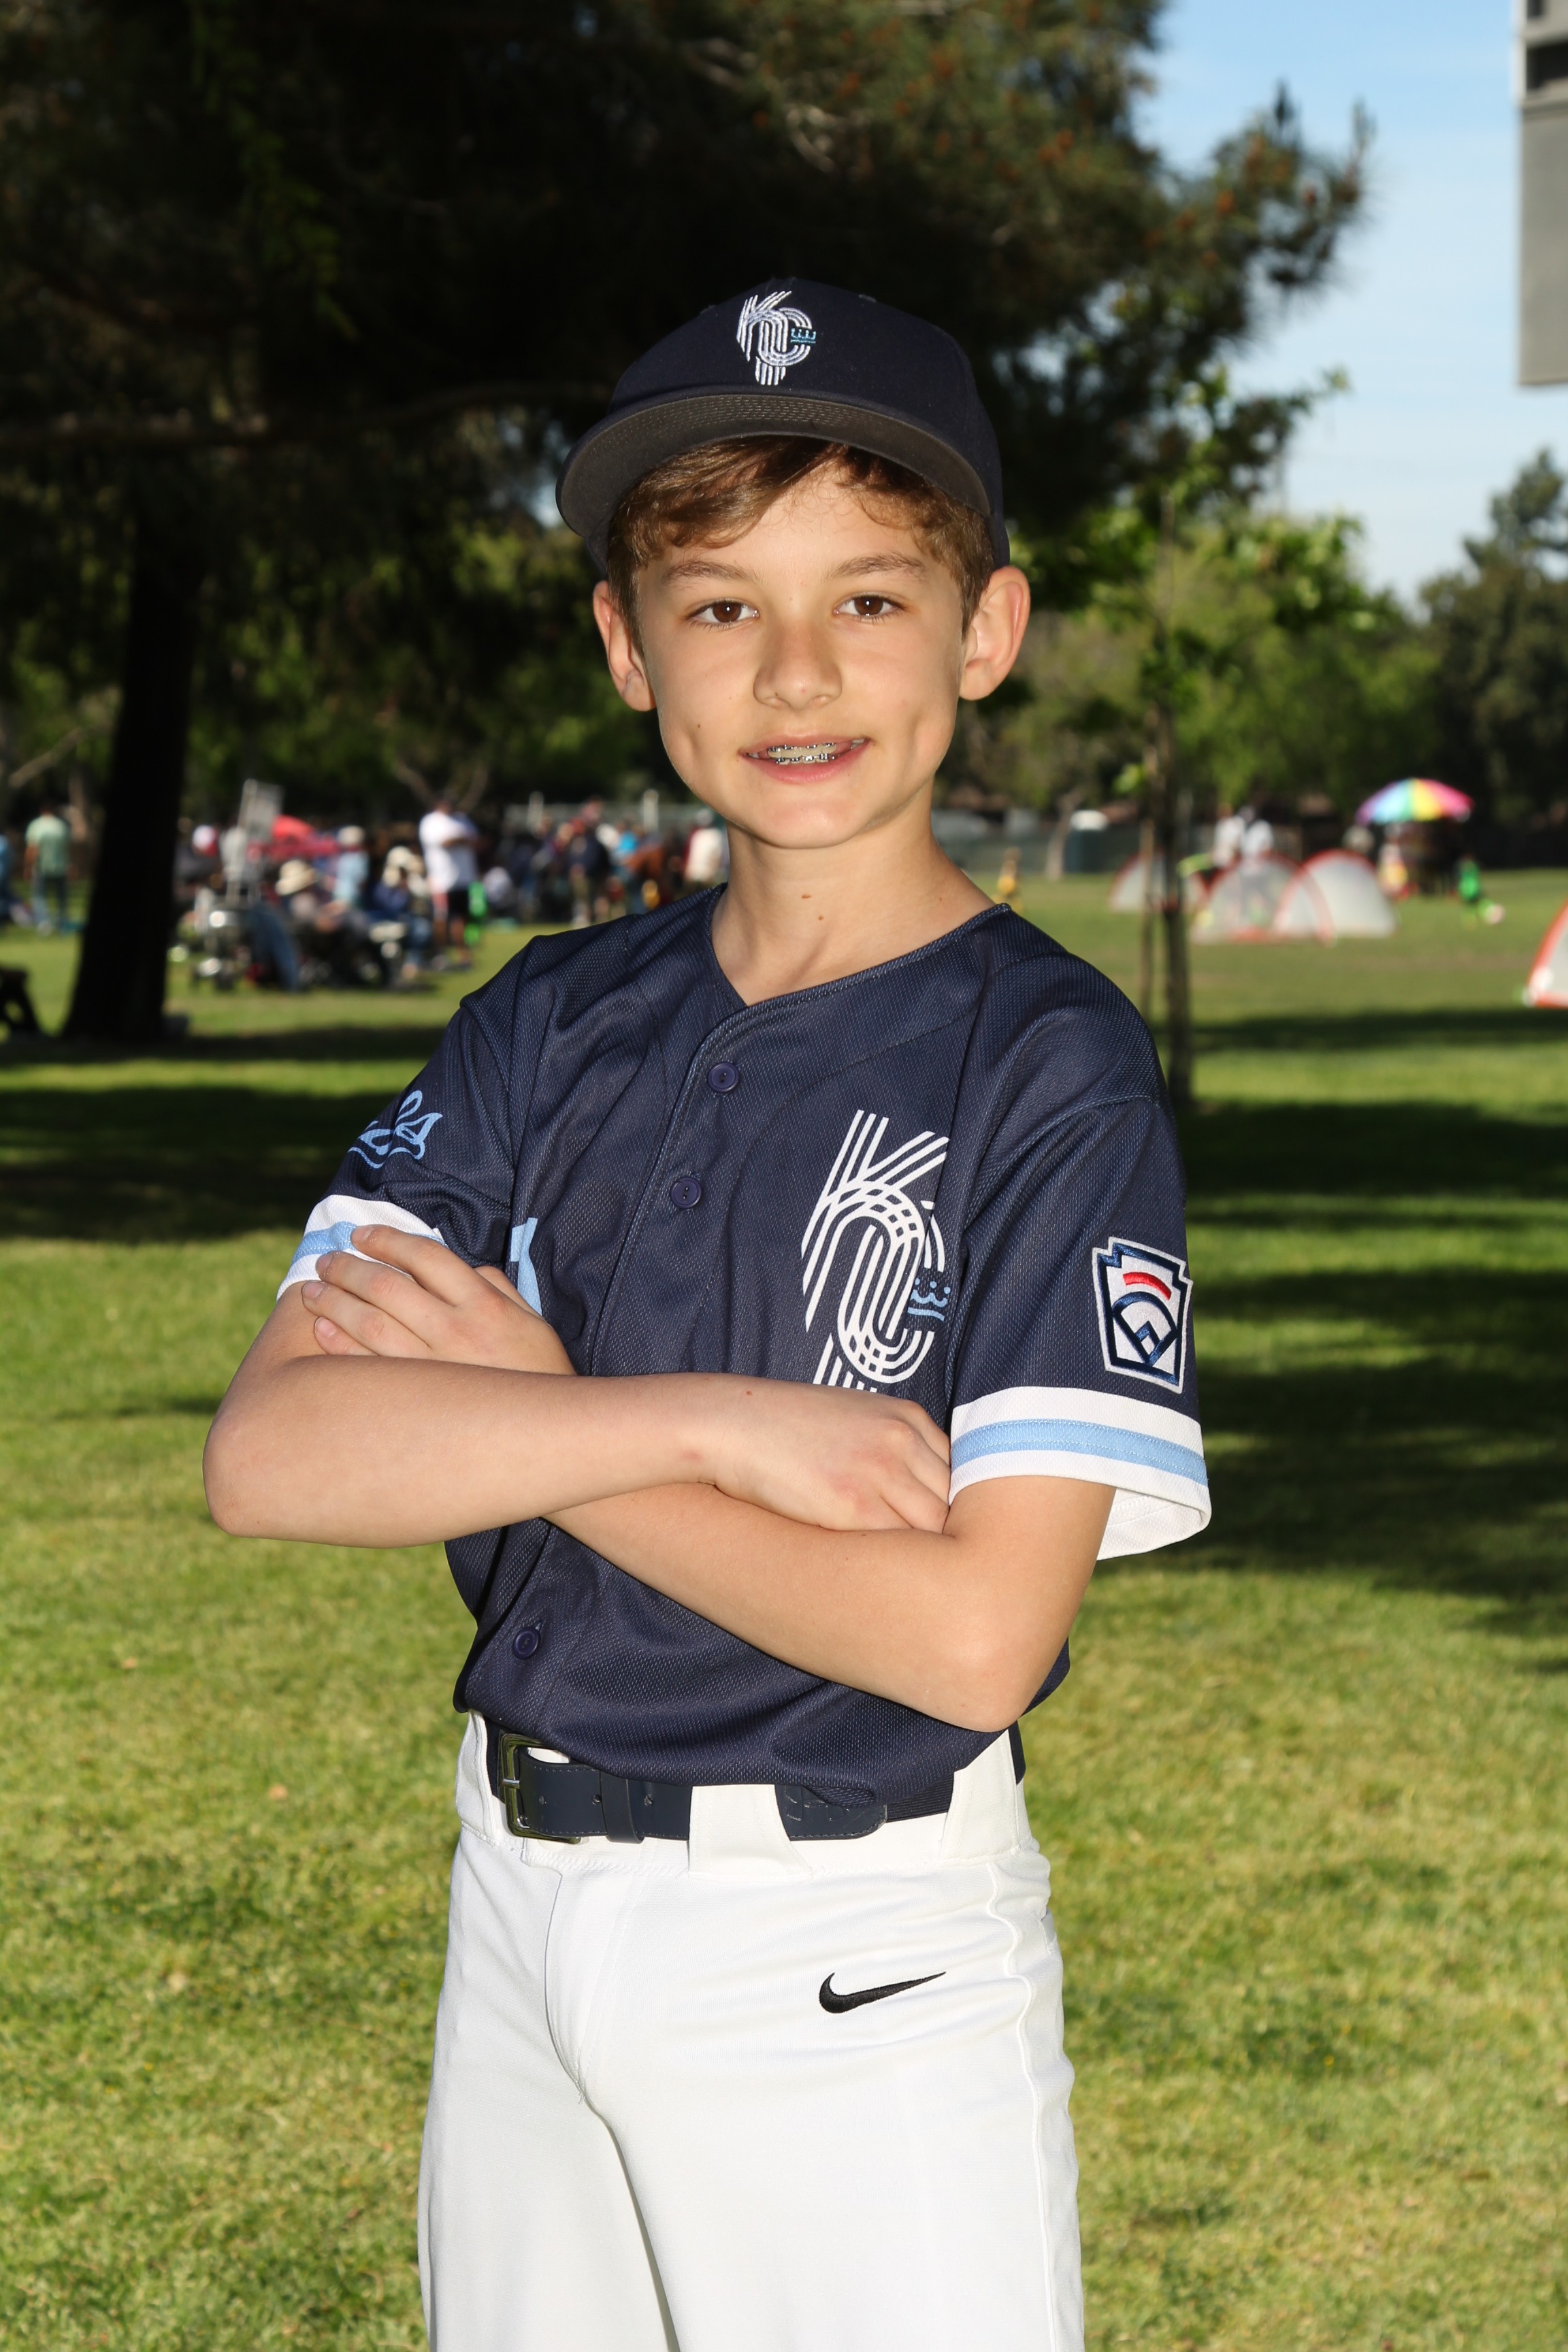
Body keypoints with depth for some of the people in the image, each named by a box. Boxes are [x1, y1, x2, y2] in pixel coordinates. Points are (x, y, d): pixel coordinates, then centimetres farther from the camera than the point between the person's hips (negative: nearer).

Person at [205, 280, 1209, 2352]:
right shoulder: (559, 1024, 5)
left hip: (858, 1956, -5)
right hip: (519, 1907, 5)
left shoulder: (1051, 1062, -10)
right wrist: (712, 1422, -20)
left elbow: (974, 1633, -20)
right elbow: (270, 1456, -8)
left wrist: (531, 1417, -12)